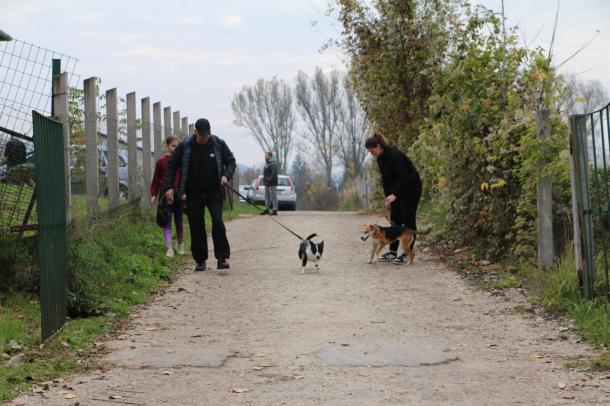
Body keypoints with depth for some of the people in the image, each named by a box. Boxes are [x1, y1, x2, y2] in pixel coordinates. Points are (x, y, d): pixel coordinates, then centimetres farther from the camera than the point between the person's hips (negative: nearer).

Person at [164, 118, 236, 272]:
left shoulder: (218, 144, -1)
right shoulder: (185, 146, -3)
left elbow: (231, 161, 9)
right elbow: (171, 165, 5)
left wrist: (226, 175, -11)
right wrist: (169, 187, -5)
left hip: (214, 192, -1)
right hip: (193, 194, 1)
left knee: (218, 222, -17)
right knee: (196, 227, 2)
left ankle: (222, 258, -13)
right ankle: (200, 260, 13)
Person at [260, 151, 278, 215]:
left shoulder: (273, 164, -16)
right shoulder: (267, 163, 17)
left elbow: (274, 173, -27)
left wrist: (270, 179, -23)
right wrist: (264, 180, 17)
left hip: (272, 184, -11)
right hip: (267, 184, 11)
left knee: (273, 197, -7)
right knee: (267, 196, 15)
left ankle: (275, 210, -7)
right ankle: (267, 209, 23)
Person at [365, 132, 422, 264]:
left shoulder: (394, 155, -23)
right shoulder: (381, 159, 5)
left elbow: (404, 176, -26)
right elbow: (386, 179, 12)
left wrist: (394, 194, -30)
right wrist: (387, 197, 6)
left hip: (411, 188, -9)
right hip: (398, 190, 9)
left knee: (408, 221, -7)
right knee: (395, 219, 5)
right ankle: (392, 252, 7)